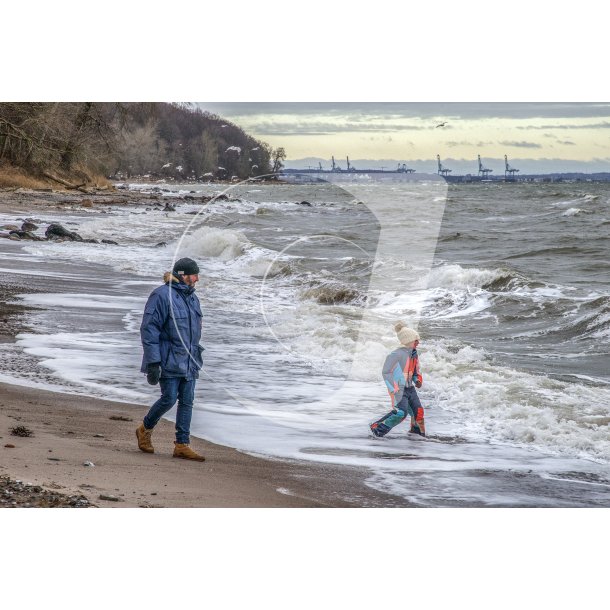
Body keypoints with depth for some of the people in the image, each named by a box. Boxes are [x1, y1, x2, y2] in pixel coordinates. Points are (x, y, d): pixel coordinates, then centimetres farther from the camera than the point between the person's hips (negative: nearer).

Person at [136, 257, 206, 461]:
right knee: (169, 398, -9)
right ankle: (145, 430, 16)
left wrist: (196, 359, 22)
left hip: (188, 360, 8)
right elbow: (149, 329, -15)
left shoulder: (192, 298, 14)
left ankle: (182, 446, 5)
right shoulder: (162, 296, -12)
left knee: (187, 401, 3)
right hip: (168, 359, -8)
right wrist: (153, 362, -19)